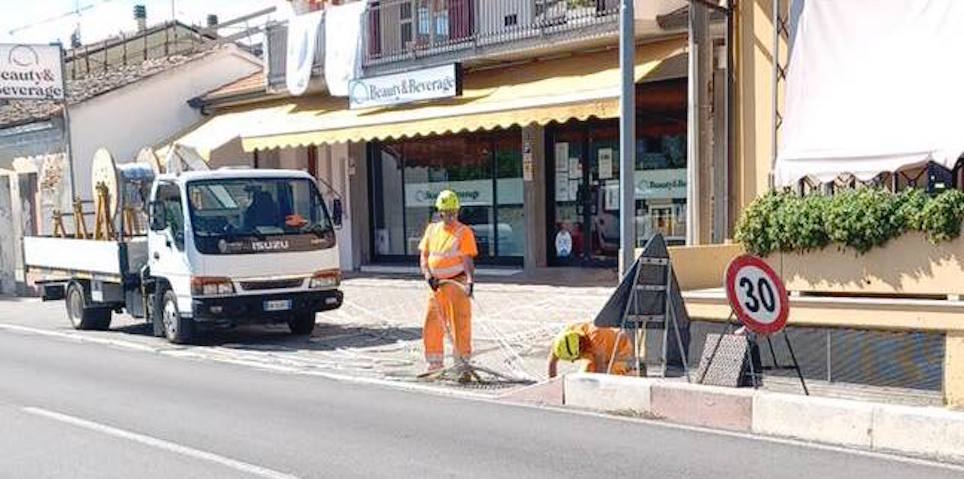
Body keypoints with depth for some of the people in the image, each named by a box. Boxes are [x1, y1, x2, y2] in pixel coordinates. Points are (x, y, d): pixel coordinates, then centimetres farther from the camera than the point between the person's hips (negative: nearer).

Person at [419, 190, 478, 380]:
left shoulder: (464, 232, -4)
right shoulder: (432, 230, 11)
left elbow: (468, 260, -11)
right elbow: (424, 256, 11)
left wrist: (470, 280, -27)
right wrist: (428, 275, -7)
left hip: (457, 284, -5)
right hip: (437, 285, 5)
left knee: (460, 327, -5)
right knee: (431, 327, 10)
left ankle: (464, 366, 4)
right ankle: (435, 364, 24)